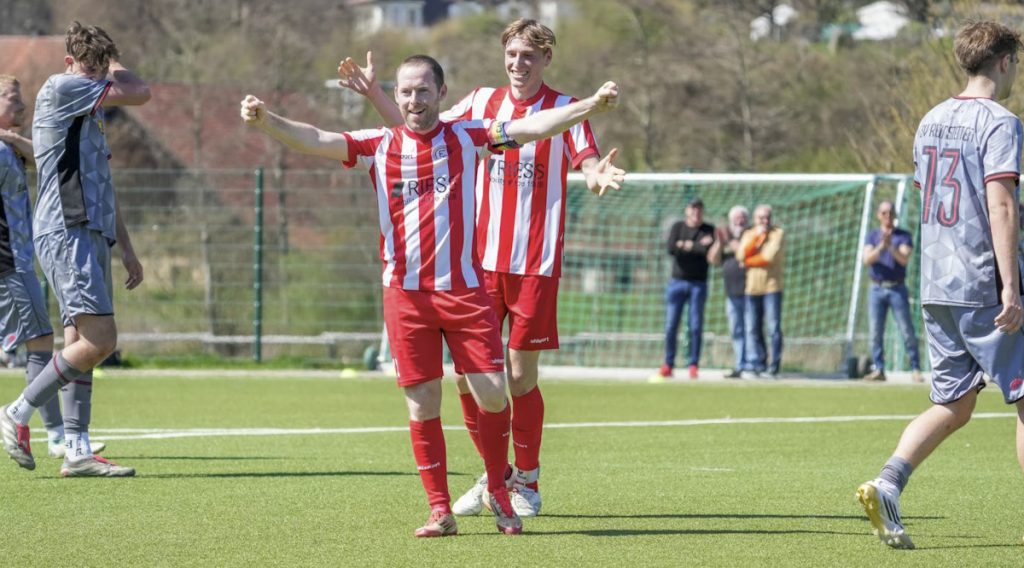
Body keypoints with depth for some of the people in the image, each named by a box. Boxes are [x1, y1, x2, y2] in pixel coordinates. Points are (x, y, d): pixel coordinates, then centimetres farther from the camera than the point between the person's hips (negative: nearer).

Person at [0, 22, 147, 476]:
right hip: (67, 234, -10)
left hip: (91, 235, 10)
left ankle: (76, 450, 2)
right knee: (100, 339, -17)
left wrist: (126, 248, 26)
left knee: (81, 344, 4)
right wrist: (114, 68, 12)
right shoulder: (59, 89, -6)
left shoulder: (89, 115, 23)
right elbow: (138, 93, -8)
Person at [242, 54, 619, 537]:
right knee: (422, 404, 1)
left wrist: (591, 105, -15)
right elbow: (316, 141, -5)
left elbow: (533, 127, -3)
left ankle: (497, 491, 15)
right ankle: (440, 510, 9)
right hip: (406, 293, 0)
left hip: (464, 288, 0)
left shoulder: (466, 138, 4)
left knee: (491, 392, -6)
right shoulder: (379, 146, 4)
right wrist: (265, 120, -22)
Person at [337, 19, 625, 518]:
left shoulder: (564, 109, -2)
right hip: (481, 261, 3)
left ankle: (527, 481, 16)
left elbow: (589, 167, -14)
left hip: (535, 265, -3)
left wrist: (599, 175, -38)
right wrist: (374, 94, 6)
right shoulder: (482, 102, 8)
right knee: (469, 374, 1)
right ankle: (493, 476, 19)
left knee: (520, 376, 0)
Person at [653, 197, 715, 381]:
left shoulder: (709, 230, 5)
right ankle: (668, 365, 3)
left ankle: (693, 365, 3)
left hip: (698, 284, 0)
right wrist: (698, 246, -13)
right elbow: (671, 249, -11)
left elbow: (709, 252, -13)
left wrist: (687, 245, -11)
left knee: (695, 327, -2)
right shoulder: (678, 227, 6)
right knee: (671, 325, -2)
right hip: (677, 282, 0)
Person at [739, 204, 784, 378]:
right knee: (752, 329, 0)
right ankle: (755, 365, 3)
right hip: (751, 287, 4)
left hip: (772, 286, -4)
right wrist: (757, 236, -7)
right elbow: (743, 254, -1)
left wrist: (748, 263, 1)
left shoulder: (778, 234, 3)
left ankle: (774, 367, -3)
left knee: (774, 328, -6)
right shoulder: (749, 235, 16)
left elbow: (770, 257, -9)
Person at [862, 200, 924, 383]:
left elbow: (904, 259, -13)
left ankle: (915, 369, -2)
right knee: (876, 332, -1)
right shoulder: (872, 237, 9)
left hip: (897, 288, -2)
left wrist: (891, 246, -30)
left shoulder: (904, 236, 3)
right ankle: (879, 370, 2)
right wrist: (881, 247, -25)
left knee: (907, 331, -5)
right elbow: (867, 260, -7)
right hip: (877, 289, 2)